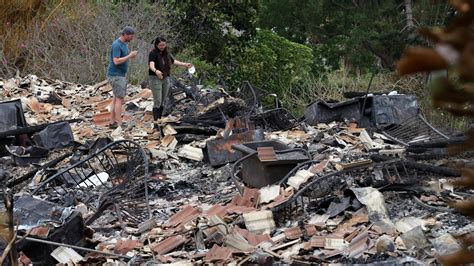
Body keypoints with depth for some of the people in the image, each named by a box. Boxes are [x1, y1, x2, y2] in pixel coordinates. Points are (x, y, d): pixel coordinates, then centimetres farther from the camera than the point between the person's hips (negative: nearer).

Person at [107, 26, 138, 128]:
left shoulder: (124, 43, 11)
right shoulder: (116, 45, -19)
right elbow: (116, 61, -26)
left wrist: (131, 56, 0)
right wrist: (130, 56, -21)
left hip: (121, 75, 10)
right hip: (115, 75, -10)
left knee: (117, 98, 11)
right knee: (120, 99, -10)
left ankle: (112, 122, 16)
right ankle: (119, 124, -10)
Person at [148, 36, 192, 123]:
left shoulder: (166, 53, 8)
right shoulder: (153, 53, -13)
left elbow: (174, 61, 15)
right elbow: (151, 65, -29)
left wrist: (185, 65, 6)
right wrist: (156, 71, -50)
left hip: (165, 79, 7)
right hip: (155, 79, -7)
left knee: (162, 101, 9)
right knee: (157, 101, -11)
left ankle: (160, 119, 15)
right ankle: (155, 121, -10)